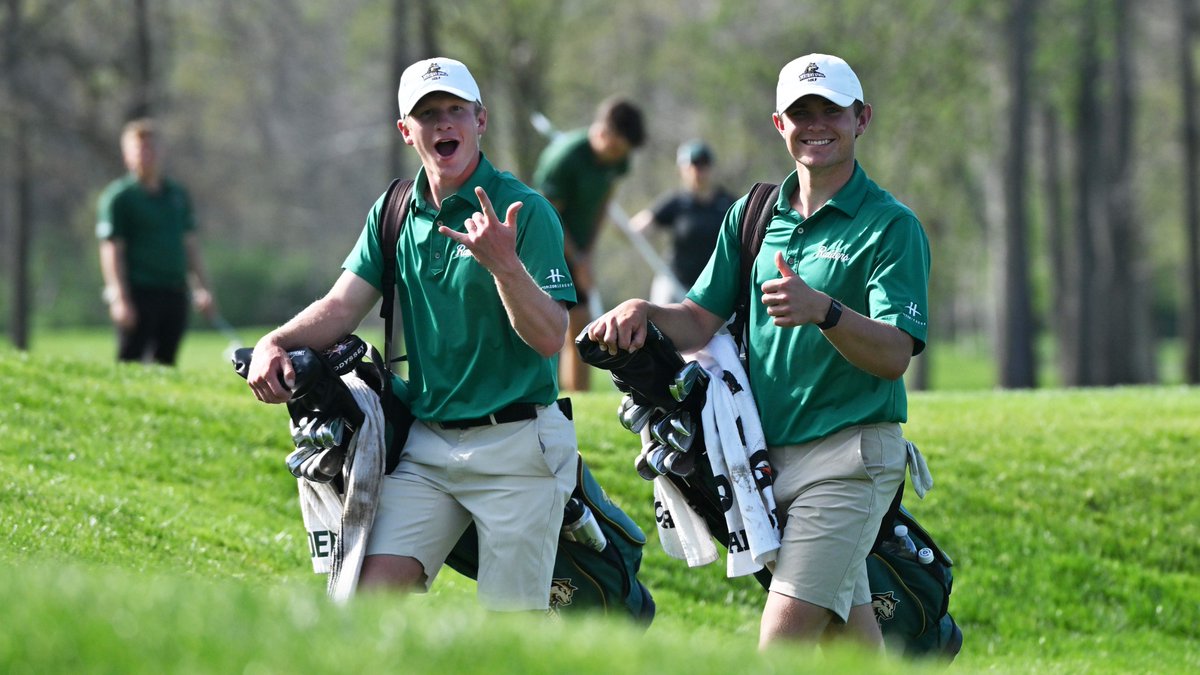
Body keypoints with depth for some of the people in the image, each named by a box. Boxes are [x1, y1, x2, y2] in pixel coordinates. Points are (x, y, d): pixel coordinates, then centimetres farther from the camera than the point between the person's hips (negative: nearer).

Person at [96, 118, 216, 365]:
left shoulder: (177, 194, 15)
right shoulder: (118, 197, -3)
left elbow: (190, 244, 21)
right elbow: (111, 251, -7)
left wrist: (202, 288, 15)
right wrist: (120, 299, -15)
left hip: (174, 294, 6)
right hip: (138, 295, -6)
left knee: (165, 363, 5)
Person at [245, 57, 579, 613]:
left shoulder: (523, 212, -8)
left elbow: (549, 338, -14)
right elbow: (342, 306, 4)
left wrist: (503, 264, -30)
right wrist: (276, 343, -14)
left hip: (516, 445, -5)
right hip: (426, 446, 5)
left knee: (511, 621, -3)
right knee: (376, 592, -8)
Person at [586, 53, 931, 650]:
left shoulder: (891, 226, -7)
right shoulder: (752, 216, 12)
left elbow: (895, 355, -17)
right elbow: (700, 322, 11)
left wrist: (823, 311, -34)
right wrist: (642, 313, -10)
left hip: (847, 458, -6)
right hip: (767, 455, 6)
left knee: (783, 639, -14)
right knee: (846, 633, 14)